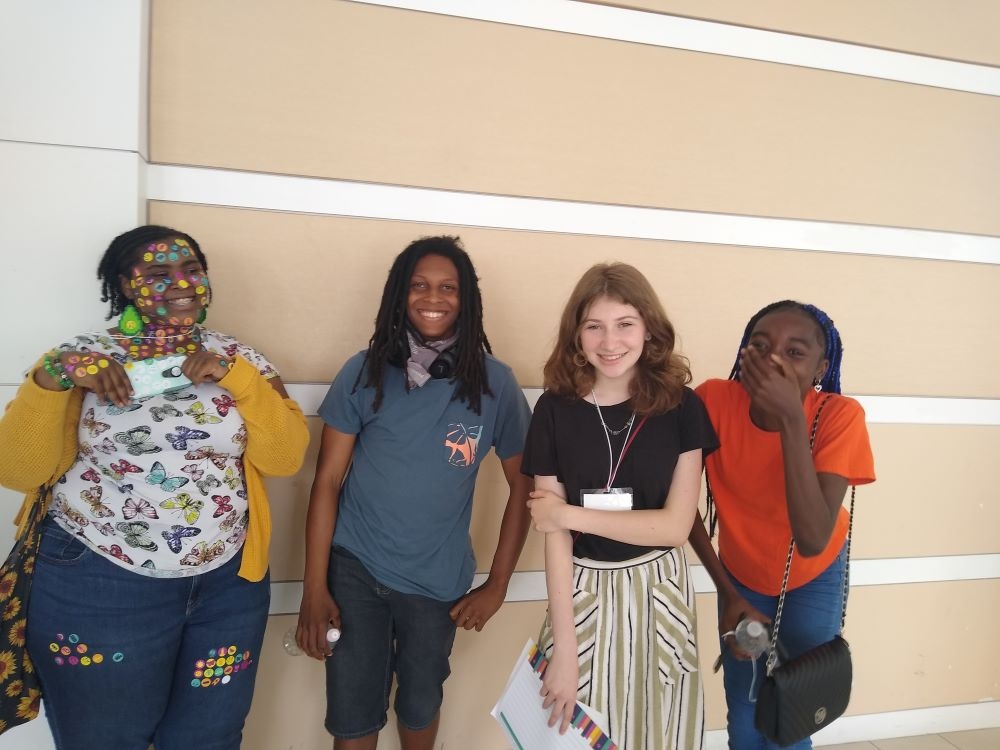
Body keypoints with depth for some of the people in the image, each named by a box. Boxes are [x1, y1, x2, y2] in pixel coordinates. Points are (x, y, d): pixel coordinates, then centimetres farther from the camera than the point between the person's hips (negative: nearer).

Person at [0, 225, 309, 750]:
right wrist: (52, 378, -22)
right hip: (99, 587, -2)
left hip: (228, 585, 3)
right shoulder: (80, 358, -4)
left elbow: (285, 457, -6)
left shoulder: (241, 359, 2)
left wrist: (236, 376, -17)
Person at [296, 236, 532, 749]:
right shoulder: (364, 373, -9)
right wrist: (314, 588, -9)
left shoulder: (495, 383, -8)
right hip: (354, 570, 0)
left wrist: (497, 586, -1)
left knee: (421, 703, 21)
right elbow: (327, 481, -6)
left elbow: (522, 486, -1)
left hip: (440, 582, 1)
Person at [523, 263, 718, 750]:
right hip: (583, 591, 0)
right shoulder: (555, 409, -8)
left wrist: (572, 513, -14)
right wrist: (563, 647, -12)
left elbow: (676, 525, -11)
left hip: (657, 591, 0)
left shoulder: (681, 407, -8)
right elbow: (553, 533, -10)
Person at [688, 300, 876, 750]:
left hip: (814, 578, -1)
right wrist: (727, 593, -9)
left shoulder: (840, 416, -28)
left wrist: (791, 418, -44)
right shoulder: (713, 400, -27)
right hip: (740, 574, 1)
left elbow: (812, 541, -37)